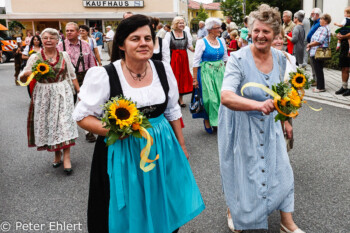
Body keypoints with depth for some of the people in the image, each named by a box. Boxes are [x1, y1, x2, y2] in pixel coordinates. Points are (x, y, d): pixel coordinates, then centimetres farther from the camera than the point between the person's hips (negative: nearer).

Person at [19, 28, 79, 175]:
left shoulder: (64, 56, 4)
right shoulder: (35, 57, 1)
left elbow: (72, 76, 11)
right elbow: (22, 78, 1)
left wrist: (79, 91, 7)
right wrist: (26, 73, -21)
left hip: (62, 93, -1)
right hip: (43, 95, 1)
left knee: (64, 123, -6)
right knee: (48, 124, 6)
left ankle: (66, 158, 0)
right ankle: (57, 155, 23)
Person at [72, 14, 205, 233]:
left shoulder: (163, 69, 0)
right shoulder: (104, 75, -14)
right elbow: (83, 116, -7)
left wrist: (182, 146, 14)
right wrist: (110, 129, -25)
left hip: (162, 149, 4)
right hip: (122, 154, -3)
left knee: (162, 209, 17)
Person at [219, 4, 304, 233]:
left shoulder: (280, 58, -2)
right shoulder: (238, 59, -21)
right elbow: (226, 97, -34)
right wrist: (258, 105, -48)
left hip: (269, 124, 5)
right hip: (241, 124, -4)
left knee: (281, 169, 9)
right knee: (241, 172, 11)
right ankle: (235, 212, 42)